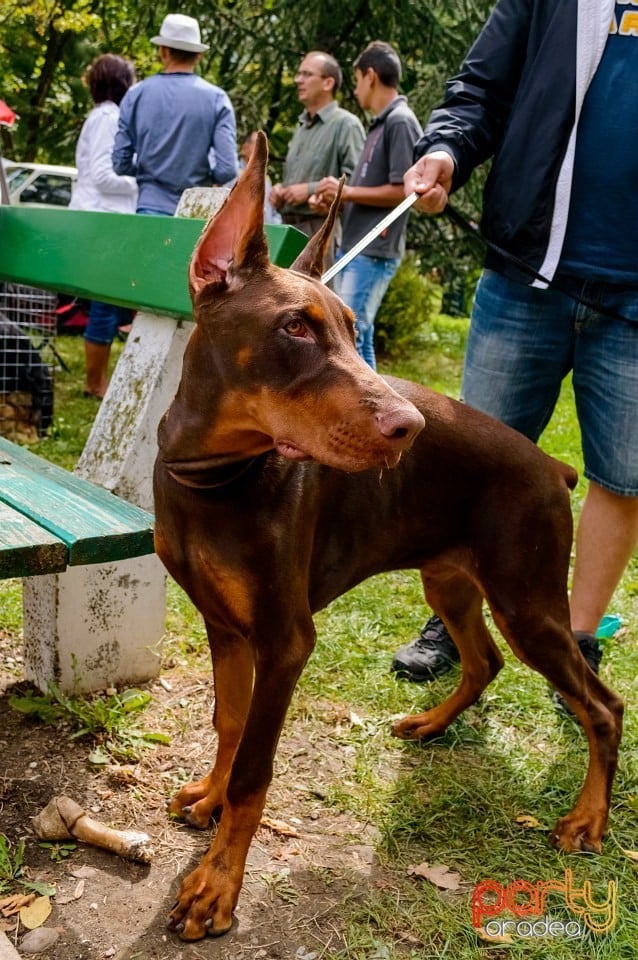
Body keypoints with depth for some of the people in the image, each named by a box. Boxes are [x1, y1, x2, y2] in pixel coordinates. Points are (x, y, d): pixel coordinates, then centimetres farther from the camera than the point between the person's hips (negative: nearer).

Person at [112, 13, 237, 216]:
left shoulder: (136, 94, 2)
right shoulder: (217, 99, -2)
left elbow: (120, 164, 2)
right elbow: (227, 169, -9)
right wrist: (202, 176, 12)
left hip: (152, 206, 1)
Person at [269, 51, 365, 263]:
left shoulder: (346, 124, -6)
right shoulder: (302, 126, 21)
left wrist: (311, 190, -18)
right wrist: (279, 190, 10)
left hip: (323, 231, -8)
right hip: (290, 228, 8)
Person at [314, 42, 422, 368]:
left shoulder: (400, 122, -10)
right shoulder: (380, 123, 18)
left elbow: (401, 190, -17)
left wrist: (347, 191, -11)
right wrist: (337, 198, 9)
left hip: (374, 251, -10)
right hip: (354, 248, 10)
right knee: (358, 338, 11)